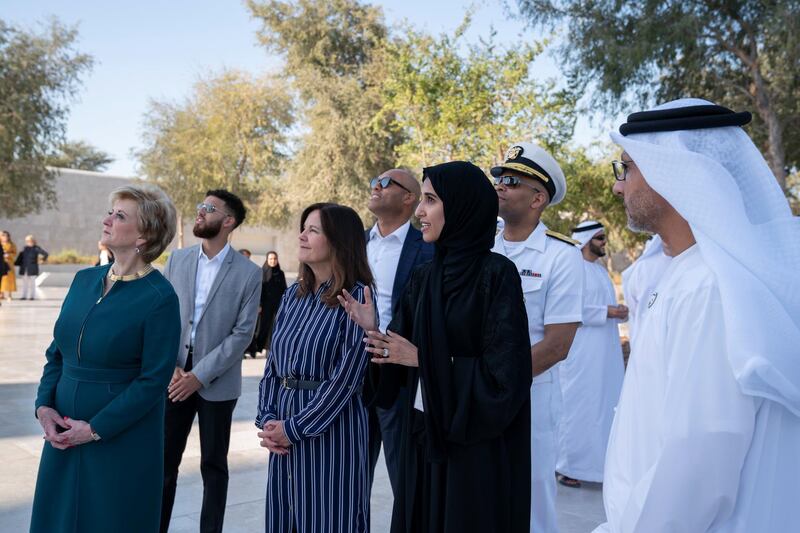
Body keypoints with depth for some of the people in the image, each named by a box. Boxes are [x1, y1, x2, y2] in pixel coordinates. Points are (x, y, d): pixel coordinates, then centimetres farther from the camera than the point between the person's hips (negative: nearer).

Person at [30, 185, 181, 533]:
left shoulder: (159, 297, -15)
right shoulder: (84, 280, 4)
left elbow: (153, 379, -16)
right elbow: (57, 351, 10)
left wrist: (95, 429, -15)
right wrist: (44, 405, -4)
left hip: (122, 441, -6)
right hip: (63, 432, 6)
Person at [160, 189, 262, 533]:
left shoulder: (248, 273, -7)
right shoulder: (177, 259, 4)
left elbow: (242, 333, -10)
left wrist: (199, 375, -14)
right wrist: (169, 366, -8)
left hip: (217, 381, -2)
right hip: (174, 377, 3)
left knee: (213, 465, 11)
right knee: (164, 461, 9)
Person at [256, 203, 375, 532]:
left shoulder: (356, 297, -12)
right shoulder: (293, 295, 8)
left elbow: (345, 378, -17)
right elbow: (272, 365, 9)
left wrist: (294, 428, -14)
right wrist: (268, 419, -4)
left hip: (332, 428, -6)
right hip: (284, 431, 6)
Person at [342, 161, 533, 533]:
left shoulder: (496, 273, -13)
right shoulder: (423, 276, 6)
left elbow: (503, 370, -18)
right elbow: (400, 363, 7)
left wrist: (422, 358, -14)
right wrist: (373, 331, -12)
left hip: (476, 442, -6)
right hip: (423, 435, 6)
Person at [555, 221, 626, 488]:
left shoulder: (600, 269, 15)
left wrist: (619, 312, 9)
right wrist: (607, 312, -19)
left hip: (605, 355, 9)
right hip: (581, 356, -9)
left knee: (604, 406, 13)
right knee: (577, 408, -1)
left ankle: (597, 461, 26)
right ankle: (566, 466, 11)